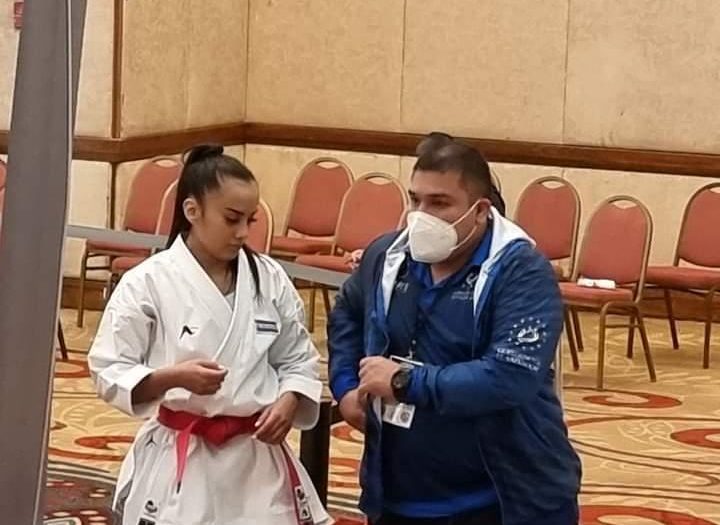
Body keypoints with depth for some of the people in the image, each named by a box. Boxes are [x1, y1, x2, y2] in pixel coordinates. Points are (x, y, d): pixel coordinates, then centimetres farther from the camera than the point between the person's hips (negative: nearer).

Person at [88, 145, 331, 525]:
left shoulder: (268, 279, 3)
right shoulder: (147, 283, -9)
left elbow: (298, 360, 12)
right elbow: (109, 372, -7)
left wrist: (288, 401, -8)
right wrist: (174, 377, -23)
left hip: (258, 457, 4)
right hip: (178, 461, -3)